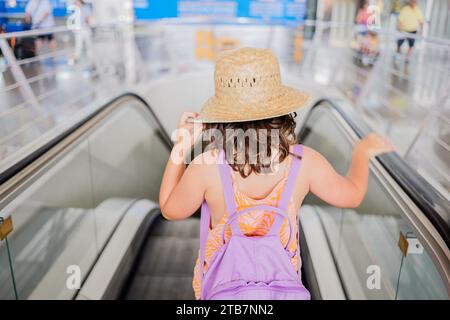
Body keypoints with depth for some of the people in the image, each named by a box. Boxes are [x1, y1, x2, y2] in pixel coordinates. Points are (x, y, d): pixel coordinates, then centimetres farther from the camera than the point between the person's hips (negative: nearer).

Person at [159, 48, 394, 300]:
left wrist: (181, 146, 3)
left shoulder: (206, 166, -19)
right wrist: (362, 152, 24)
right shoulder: (304, 161, -14)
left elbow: (170, 210, 1)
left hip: (224, 290, -1)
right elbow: (352, 195, 6)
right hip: (287, 289, 2)